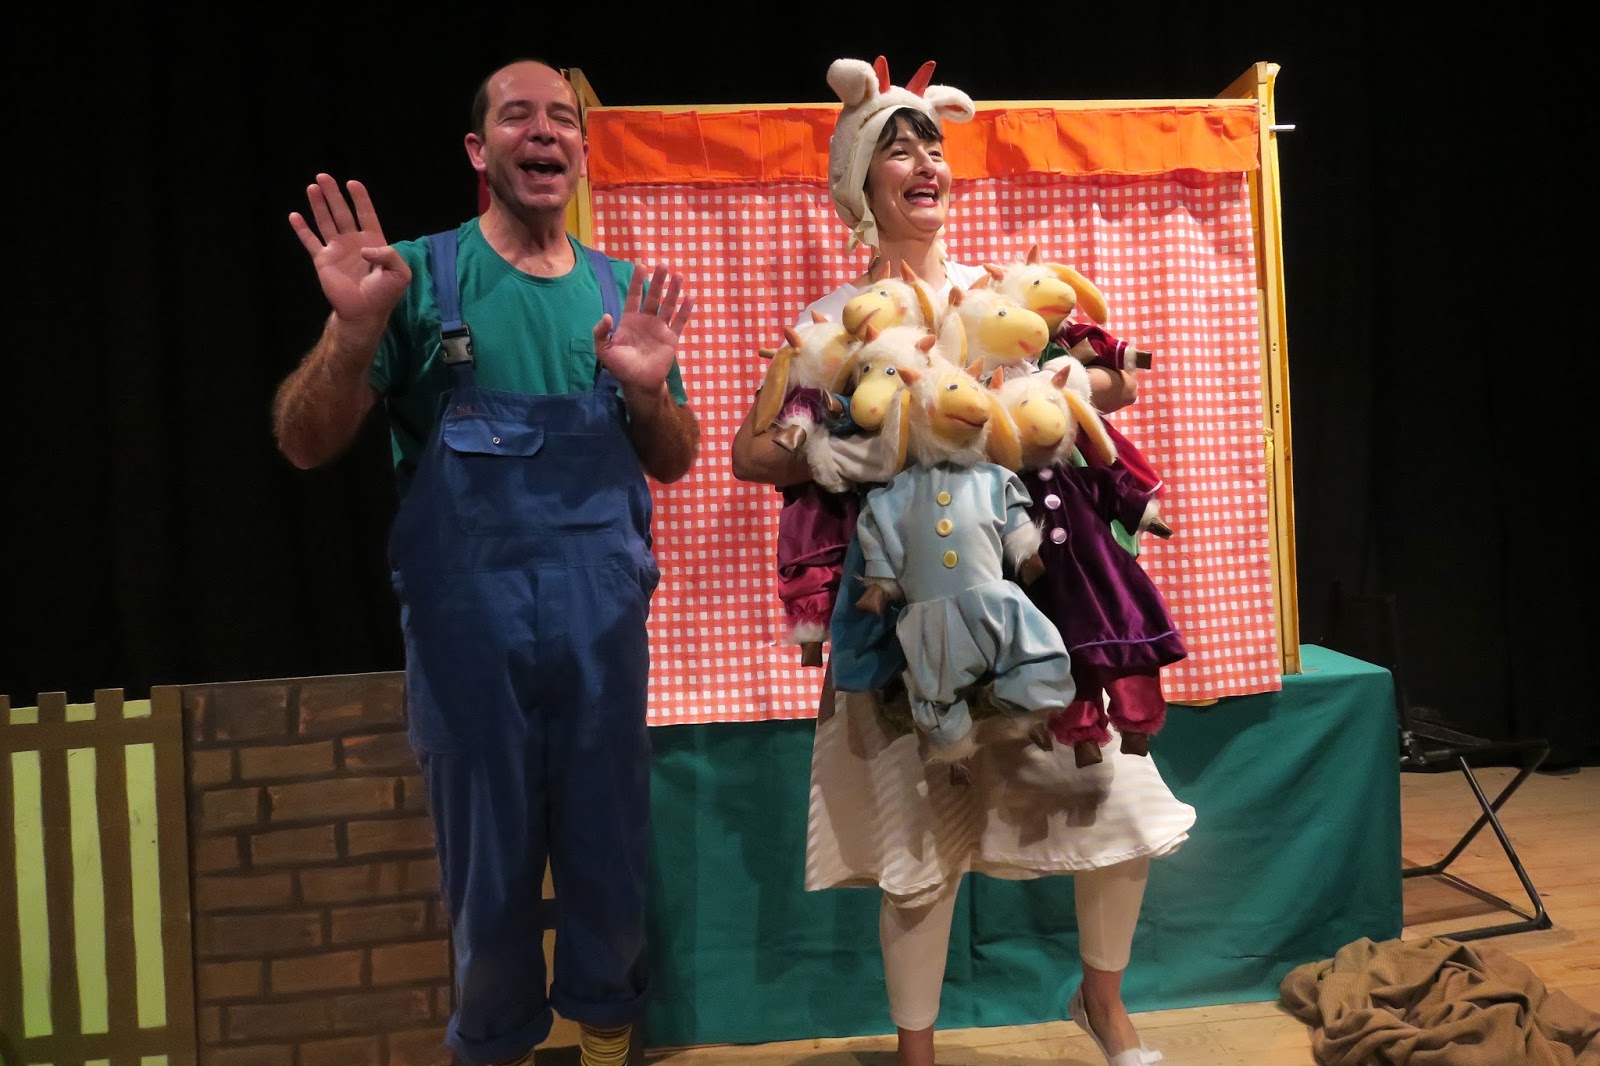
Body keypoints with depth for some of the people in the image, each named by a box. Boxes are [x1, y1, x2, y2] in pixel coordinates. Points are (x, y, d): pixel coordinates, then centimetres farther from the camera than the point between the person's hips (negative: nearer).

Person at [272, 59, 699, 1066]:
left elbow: (673, 462, 11)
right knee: (490, 855, 11)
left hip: (602, 611, 3)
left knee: (611, 843, 13)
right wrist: (355, 332, -24)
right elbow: (307, 444, -6)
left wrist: (649, 389, -10)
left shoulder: (624, 292, 8)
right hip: (469, 614, -2)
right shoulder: (423, 277, -2)